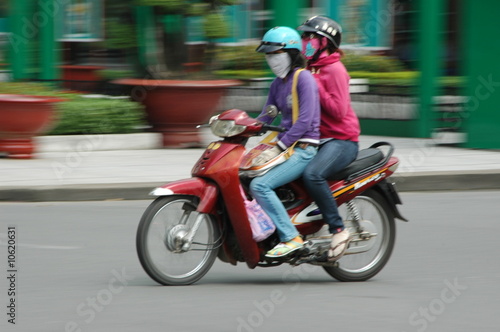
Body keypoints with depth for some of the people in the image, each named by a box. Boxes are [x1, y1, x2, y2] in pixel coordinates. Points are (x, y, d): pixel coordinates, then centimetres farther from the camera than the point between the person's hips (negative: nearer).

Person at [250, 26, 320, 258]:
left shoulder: (303, 78, -12)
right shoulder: (278, 83, 16)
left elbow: (304, 121, -19)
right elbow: (265, 118, 19)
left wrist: (277, 149, -22)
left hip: (305, 148, -10)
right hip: (286, 145, 10)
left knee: (260, 185, -24)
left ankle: (290, 237, -21)